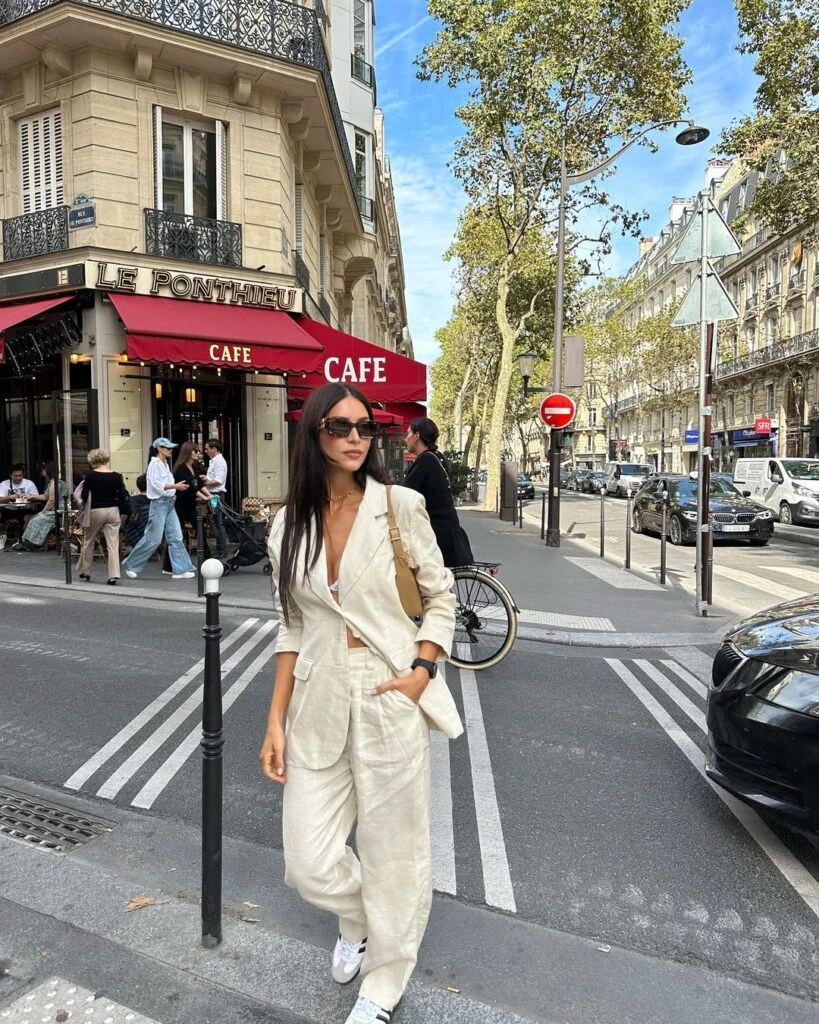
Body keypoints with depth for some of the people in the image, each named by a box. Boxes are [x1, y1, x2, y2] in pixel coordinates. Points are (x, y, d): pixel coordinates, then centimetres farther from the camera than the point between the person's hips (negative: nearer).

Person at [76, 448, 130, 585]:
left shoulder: (91, 475, -7)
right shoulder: (116, 476, -1)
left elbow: (83, 496, -5)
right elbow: (123, 497, 0)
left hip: (96, 511, -1)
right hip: (113, 511, 2)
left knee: (88, 542, 18)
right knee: (113, 545, 0)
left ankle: (85, 571, 29)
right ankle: (113, 575, -8)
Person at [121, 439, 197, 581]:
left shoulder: (165, 464, 15)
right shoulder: (154, 464, -10)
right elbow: (157, 485, -19)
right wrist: (175, 486, -22)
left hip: (169, 502, 8)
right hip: (159, 503, -8)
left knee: (176, 537, 3)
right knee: (153, 539, -2)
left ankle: (180, 570, 3)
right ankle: (130, 565, 14)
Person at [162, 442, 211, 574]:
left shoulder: (193, 468, 11)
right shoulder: (181, 468, -14)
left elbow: (199, 484, 8)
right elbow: (189, 487, -21)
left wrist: (210, 495, -5)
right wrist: (204, 498, -21)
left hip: (191, 505, 8)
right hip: (181, 506, -8)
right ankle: (168, 568, 8)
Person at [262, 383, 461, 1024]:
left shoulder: (398, 506, -6)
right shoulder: (290, 524, 4)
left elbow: (441, 596, 1)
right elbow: (292, 627, 9)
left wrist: (422, 669, -12)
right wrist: (276, 720, 6)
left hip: (390, 701, -3)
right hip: (319, 704, 3)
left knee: (393, 854, 10)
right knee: (310, 864, 8)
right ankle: (357, 921, 45)